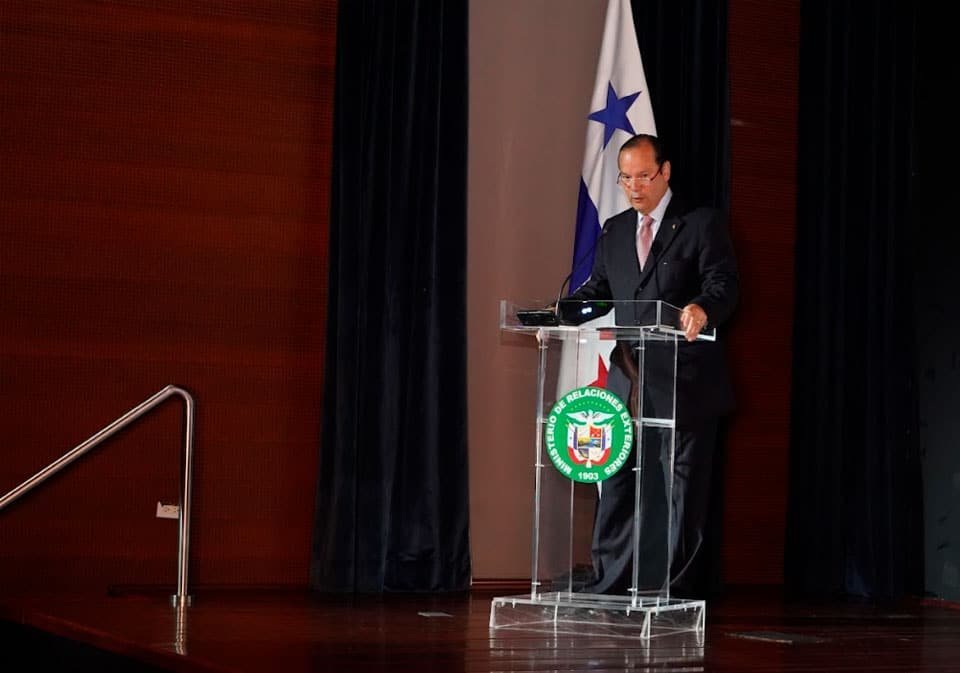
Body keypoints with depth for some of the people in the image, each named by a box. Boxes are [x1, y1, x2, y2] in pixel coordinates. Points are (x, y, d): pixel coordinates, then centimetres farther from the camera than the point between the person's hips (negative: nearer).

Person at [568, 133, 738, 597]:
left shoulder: (702, 224, -1)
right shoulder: (614, 230, 16)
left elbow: (724, 284, -12)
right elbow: (597, 289, 14)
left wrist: (702, 308, -35)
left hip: (684, 379, -5)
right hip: (628, 379, 5)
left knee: (683, 486, 1)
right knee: (616, 484, 6)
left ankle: (677, 591, 7)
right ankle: (607, 585, 12)